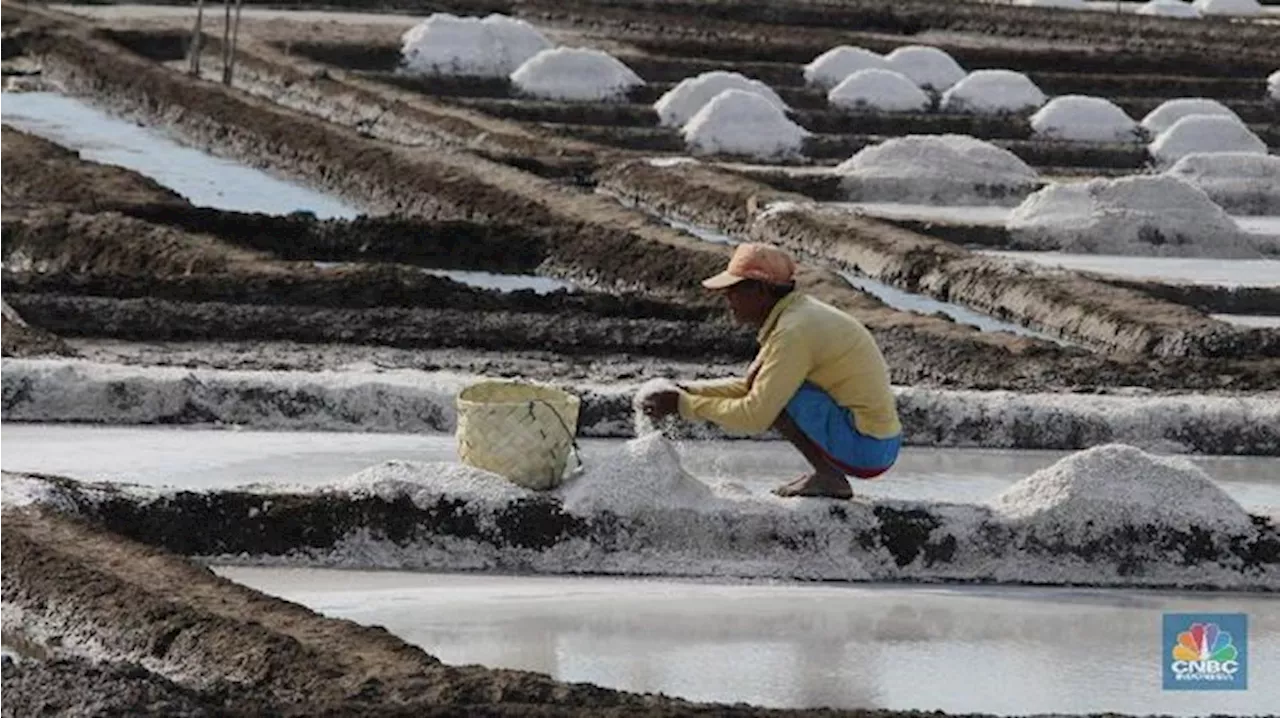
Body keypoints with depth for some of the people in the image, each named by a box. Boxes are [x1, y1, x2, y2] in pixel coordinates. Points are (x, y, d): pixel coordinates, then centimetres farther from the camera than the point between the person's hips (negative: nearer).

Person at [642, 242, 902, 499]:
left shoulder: (794, 331, -20)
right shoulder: (800, 312, 11)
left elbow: (753, 417, -21)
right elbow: (750, 389, 20)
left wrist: (684, 405, -12)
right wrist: (691, 392, 8)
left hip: (866, 449, -10)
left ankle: (829, 477, -8)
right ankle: (828, 473, 9)